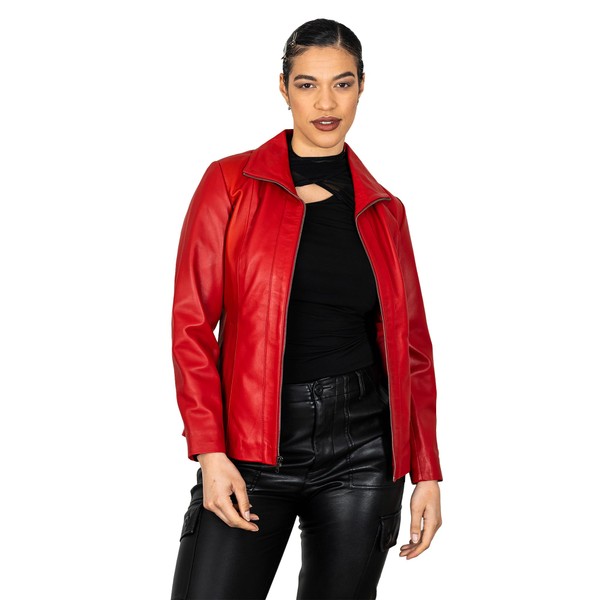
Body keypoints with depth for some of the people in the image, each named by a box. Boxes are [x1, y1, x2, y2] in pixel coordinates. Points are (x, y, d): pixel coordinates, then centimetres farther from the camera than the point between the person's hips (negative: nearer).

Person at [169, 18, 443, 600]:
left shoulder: (382, 209, 10)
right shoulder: (232, 182, 2)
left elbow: (412, 344, 11)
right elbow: (192, 323, -3)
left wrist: (427, 473, 5)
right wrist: (210, 453, -12)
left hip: (362, 447, 2)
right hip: (252, 447, -2)